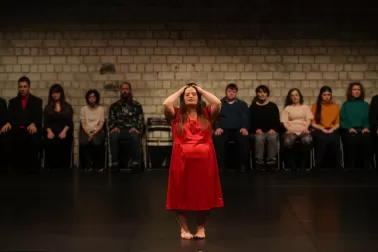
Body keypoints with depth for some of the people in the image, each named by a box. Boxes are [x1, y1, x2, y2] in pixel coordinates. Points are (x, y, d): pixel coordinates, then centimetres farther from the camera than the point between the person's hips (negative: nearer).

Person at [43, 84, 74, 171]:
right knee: (51, 157, -12)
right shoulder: (48, 107, 13)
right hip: (52, 135, 0)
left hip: (64, 135, 0)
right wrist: (49, 131, -15)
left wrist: (64, 132, -15)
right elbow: (46, 122, 3)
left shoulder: (67, 107, 11)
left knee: (64, 157, -8)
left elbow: (69, 122, 1)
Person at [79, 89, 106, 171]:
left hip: (97, 131, -1)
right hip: (86, 131, 1)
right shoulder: (83, 109, 8)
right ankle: (88, 164, -16)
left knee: (96, 142, -36)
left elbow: (101, 124, -2)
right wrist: (88, 134, -16)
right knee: (83, 142, -34)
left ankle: (98, 165, -14)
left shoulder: (101, 109, 5)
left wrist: (93, 134, -17)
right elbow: (83, 124, 1)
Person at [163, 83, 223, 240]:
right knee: (182, 195, 4)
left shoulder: (207, 114, 10)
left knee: (203, 194, 6)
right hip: (182, 160, -1)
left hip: (204, 159, 1)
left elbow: (218, 103, -7)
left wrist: (202, 90, 6)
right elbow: (166, 104, -11)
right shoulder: (176, 115, 7)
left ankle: (201, 228, 22)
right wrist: (180, 91, 4)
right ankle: (184, 228, 19)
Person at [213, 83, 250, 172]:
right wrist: (217, 127, -15)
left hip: (238, 130, 1)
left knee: (245, 139, -33)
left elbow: (245, 118, 8)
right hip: (223, 129, 0)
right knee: (218, 139, -35)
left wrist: (244, 127, -14)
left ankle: (243, 165, -23)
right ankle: (221, 165, -28)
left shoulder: (242, 104, 21)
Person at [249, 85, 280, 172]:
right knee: (259, 138, -36)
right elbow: (250, 121, 6)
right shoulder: (253, 107, 11)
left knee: (272, 138, -35)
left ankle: (271, 162, -30)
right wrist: (256, 129, -11)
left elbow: (277, 121, 9)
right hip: (258, 132, 0)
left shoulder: (273, 106, 12)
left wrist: (273, 129, -10)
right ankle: (259, 163, -30)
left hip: (271, 131, 1)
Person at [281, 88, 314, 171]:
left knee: (307, 140, -38)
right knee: (288, 142, -38)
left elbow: (309, 119, 10)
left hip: (303, 131, 0)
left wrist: (306, 128, -11)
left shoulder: (305, 107, 22)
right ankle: (293, 165, -22)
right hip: (291, 131, 0)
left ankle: (302, 165, -25)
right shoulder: (287, 108, 19)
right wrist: (289, 129, -13)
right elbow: (284, 121, 8)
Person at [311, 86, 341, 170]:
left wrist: (332, 129, -6)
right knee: (322, 139, -38)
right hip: (319, 130, -1)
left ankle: (338, 165, -30)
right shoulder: (315, 106, 12)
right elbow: (312, 123, 5)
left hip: (332, 130, 1)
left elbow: (338, 123, 15)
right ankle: (318, 165, -32)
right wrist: (322, 129, -10)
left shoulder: (335, 107, 19)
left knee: (334, 139, -37)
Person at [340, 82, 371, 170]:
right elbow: (342, 119, 8)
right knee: (352, 138, -36)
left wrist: (367, 127, -7)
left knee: (366, 138, -34)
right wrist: (349, 128, -10)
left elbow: (368, 119, 14)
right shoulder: (346, 105, 18)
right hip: (349, 130, -1)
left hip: (362, 130, 1)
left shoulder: (366, 105, 22)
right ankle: (349, 166, -33)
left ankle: (366, 165, -30)